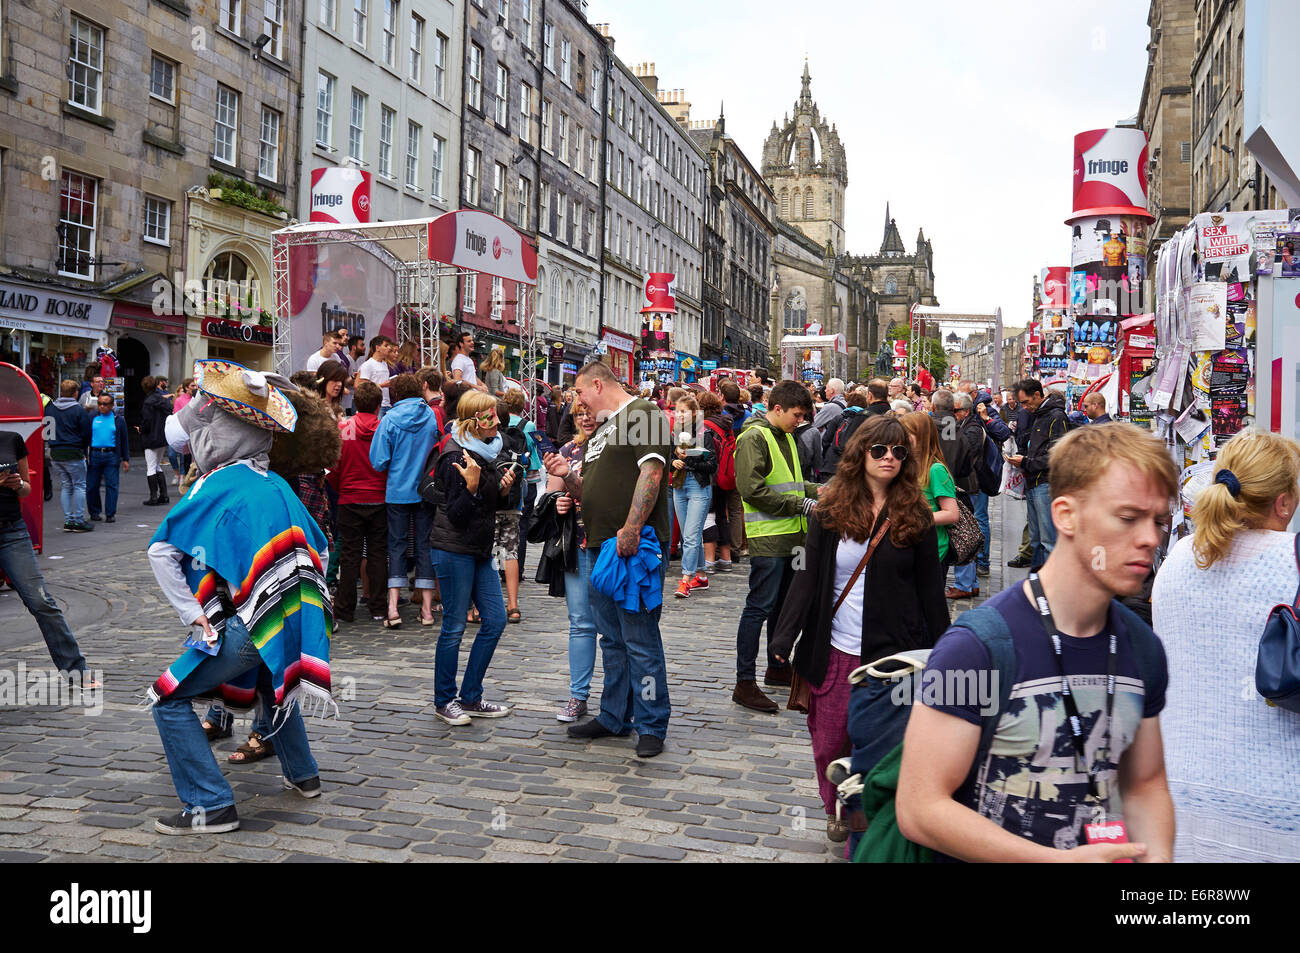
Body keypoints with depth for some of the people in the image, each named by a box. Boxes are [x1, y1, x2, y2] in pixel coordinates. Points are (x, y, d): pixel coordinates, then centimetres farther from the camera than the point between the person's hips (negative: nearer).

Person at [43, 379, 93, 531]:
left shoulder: (49, 408, 5)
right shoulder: (79, 410, -9)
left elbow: (45, 429, 10)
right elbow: (86, 434, -7)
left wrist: (52, 445, 19)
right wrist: (82, 449, 9)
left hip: (55, 454, 5)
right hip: (73, 454, -5)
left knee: (65, 486, 12)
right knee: (79, 486, 2)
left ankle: (68, 520, 12)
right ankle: (78, 521, 0)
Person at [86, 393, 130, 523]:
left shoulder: (118, 420, 8)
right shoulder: (92, 418, 9)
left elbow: (124, 441, 11)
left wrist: (125, 459, 7)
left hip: (111, 455, -1)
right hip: (94, 455, 1)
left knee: (111, 485, -2)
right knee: (92, 485, 4)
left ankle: (110, 514, 4)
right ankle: (95, 512, 18)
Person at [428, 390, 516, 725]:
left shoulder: (487, 452, 11)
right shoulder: (457, 457, -15)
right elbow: (457, 515, -17)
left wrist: (504, 490, -1)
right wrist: (472, 486, -32)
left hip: (480, 549, 9)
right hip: (454, 549, -9)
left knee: (495, 620, 8)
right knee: (454, 626, 0)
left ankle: (470, 697, 19)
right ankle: (444, 701, 15)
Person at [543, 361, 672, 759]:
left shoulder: (642, 413, -5)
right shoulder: (601, 430, 23)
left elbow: (651, 472, -18)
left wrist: (631, 529, -25)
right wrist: (567, 475, 4)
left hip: (634, 546, -9)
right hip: (602, 547, 9)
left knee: (640, 639, -4)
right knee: (612, 639, 15)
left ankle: (651, 725, 6)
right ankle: (615, 717, 26)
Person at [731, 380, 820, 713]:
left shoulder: (786, 437, 16)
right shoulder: (753, 438, -12)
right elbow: (753, 489, -20)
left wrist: (815, 490, 9)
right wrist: (801, 504, -17)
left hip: (790, 536, 9)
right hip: (767, 538, -9)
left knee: (783, 604, 17)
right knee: (759, 607, -7)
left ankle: (777, 668, 31)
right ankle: (745, 683, -2)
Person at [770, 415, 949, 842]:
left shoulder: (914, 516, 1)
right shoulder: (830, 510, 1)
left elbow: (929, 590, 4)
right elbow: (808, 577, 0)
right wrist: (784, 637, -8)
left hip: (893, 648, -1)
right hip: (835, 649, 1)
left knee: (883, 744, 0)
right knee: (829, 743, 7)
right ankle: (836, 811, 33)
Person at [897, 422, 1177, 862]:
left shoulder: (1143, 649, 4)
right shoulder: (977, 644, -17)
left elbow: (1145, 784, 16)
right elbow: (920, 809, -17)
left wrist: (1157, 856, -4)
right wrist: (1064, 859, -20)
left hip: (1104, 853, 5)